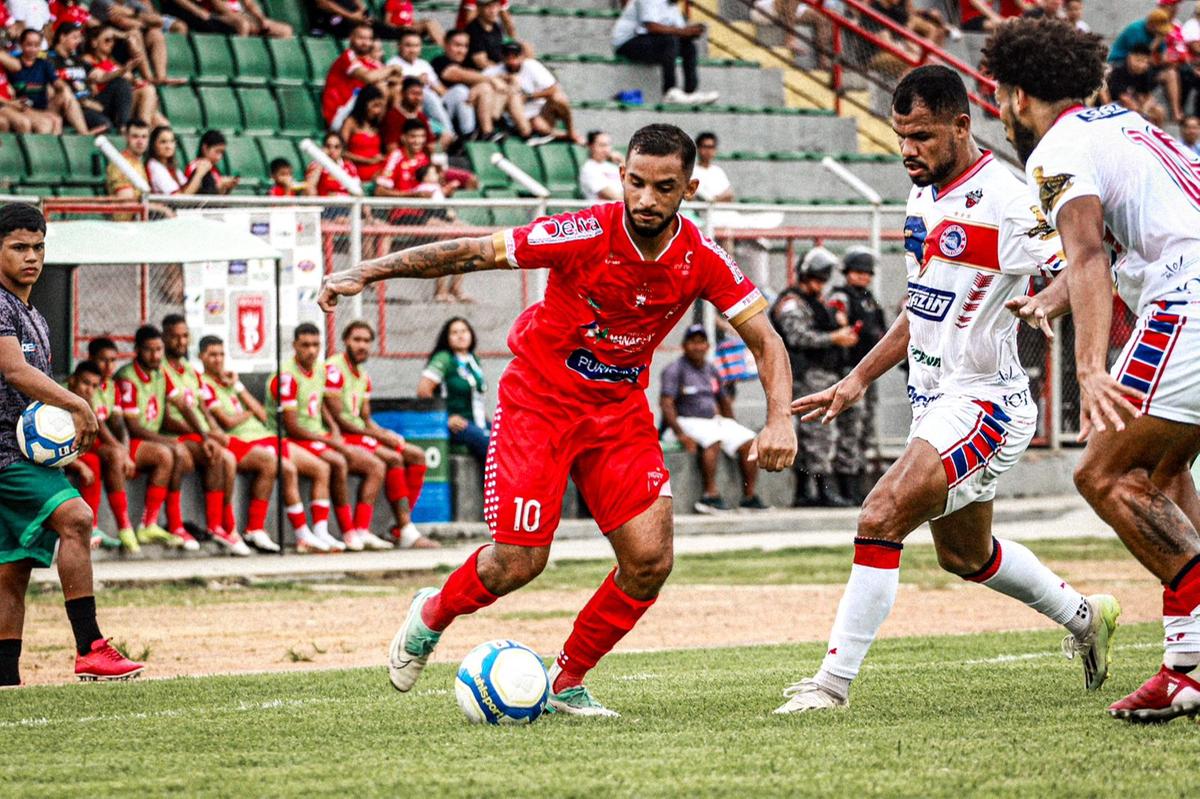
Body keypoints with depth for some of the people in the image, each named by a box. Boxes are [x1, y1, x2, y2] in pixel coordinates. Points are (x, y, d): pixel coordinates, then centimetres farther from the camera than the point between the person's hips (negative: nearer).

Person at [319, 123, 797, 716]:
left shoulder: (700, 260, -13)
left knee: (650, 560, -10)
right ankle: (431, 616, 25)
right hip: (540, 398, -4)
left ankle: (567, 681, 12)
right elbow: (474, 252, -17)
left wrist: (779, 420, -22)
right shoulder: (588, 234, -23)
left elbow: (764, 340, -6)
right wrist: (367, 272, -22)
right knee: (518, 564, -9)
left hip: (621, 407, 4)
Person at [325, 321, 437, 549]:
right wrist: (378, 435, -15)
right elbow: (338, 419, -17)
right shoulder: (334, 369, -12)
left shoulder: (363, 376, 18)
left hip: (361, 435, 10)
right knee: (393, 458, -26)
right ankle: (406, 532, -27)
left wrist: (386, 434, -5)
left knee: (416, 455, 1)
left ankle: (402, 528, -9)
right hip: (341, 437, -10)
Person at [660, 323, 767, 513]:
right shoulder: (675, 370, -6)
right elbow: (666, 403, -16)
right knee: (713, 440, -36)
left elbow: (723, 401, 27)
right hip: (686, 422, -7)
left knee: (749, 442, -10)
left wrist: (733, 429, 14)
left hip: (714, 420, 7)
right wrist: (681, 435, -27)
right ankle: (710, 495, -39)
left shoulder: (711, 371, 16)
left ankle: (749, 496, -11)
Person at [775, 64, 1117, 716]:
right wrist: (858, 380, 21)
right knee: (964, 555, 23)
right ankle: (1084, 618, 44)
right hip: (933, 397, 10)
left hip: (982, 403, -10)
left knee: (881, 519, -22)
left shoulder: (1003, 200, -18)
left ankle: (833, 681, -17)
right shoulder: (925, 195, 10)